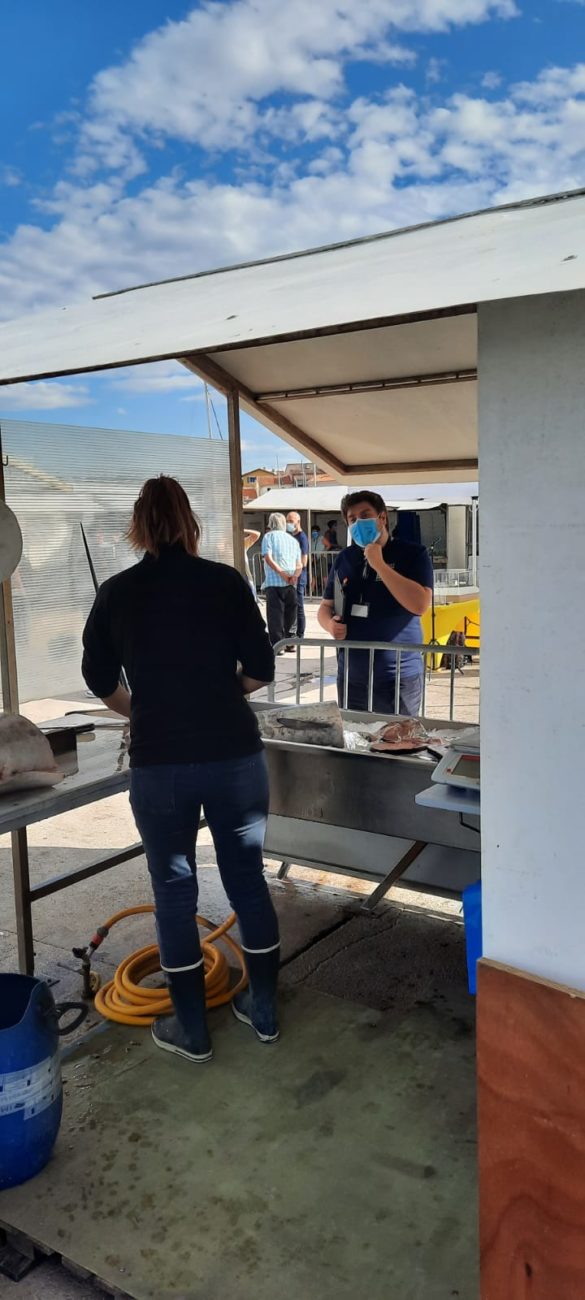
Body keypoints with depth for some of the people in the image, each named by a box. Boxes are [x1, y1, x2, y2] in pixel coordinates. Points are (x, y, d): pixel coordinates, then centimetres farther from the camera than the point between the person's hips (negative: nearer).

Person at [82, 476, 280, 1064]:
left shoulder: (116, 592, 0)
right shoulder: (225, 581, -2)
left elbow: (99, 679, 11)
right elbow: (261, 669, -1)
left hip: (159, 762, 0)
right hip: (234, 755, 1)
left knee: (174, 890, 13)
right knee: (248, 878, 16)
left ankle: (191, 1030, 25)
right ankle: (264, 1011, 30)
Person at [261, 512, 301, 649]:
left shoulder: (269, 536, 6)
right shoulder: (293, 540, 19)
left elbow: (268, 558, -10)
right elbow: (299, 564, 8)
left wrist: (281, 573, -13)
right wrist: (295, 575, -8)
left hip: (274, 583, -4)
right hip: (291, 584, 4)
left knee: (275, 615, -2)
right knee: (290, 615, 14)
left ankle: (277, 645, -4)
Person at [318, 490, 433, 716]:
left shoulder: (413, 554, -7)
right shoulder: (345, 558, 9)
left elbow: (420, 604, -21)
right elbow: (326, 606, 16)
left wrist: (379, 564, -19)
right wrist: (330, 624, -8)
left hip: (398, 679, -5)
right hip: (350, 677, 5)